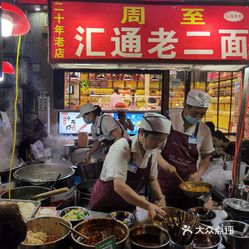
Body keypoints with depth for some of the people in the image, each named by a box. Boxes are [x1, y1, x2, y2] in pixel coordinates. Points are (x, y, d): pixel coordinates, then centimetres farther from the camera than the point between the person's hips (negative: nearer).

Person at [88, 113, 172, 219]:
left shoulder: (153, 150, -9)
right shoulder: (122, 147, -29)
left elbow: (152, 178, 4)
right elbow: (119, 186, -37)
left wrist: (160, 198, -12)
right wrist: (148, 206, -41)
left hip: (128, 204, 6)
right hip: (104, 205, -5)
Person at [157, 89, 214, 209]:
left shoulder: (204, 130, -1)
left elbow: (205, 157, 11)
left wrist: (199, 173, -6)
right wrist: (164, 164, -19)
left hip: (189, 182, 3)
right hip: (165, 182, -2)